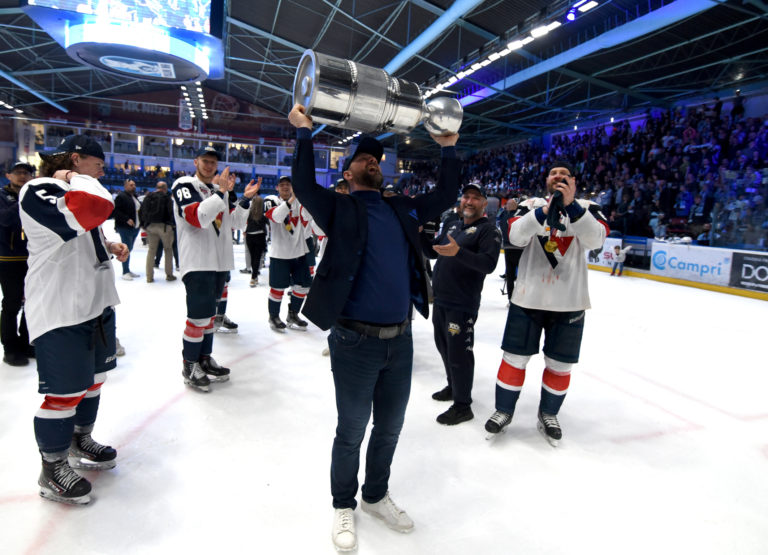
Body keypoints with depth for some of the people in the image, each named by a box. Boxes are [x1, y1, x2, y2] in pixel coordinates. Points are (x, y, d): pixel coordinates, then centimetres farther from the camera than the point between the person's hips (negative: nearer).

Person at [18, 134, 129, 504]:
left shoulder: (78, 192, 15)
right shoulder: (37, 191, -17)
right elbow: (95, 209, -36)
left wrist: (110, 247, 11)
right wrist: (76, 179, -18)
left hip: (97, 304, 10)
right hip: (59, 313, -10)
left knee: (93, 379, 20)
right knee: (65, 393, 0)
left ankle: (81, 443, 42)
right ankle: (53, 471, 20)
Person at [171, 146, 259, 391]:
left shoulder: (220, 188, 17)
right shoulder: (184, 185, -6)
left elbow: (235, 221, 13)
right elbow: (198, 217, -23)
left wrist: (245, 199, 1)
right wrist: (221, 192, -25)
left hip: (220, 261, 8)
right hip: (197, 263, -7)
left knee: (209, 311, 16)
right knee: (199, 314, -7)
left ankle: (204, 357, 28)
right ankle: (189, 366, 8)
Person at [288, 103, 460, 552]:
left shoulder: (403, 208, 12)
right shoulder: (339, 208, -2)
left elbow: (446, 196, 14)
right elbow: (305, 186, -17)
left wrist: (449, 149, 11)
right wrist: (305, 133, -17)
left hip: (401, 339, 5)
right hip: (356, 341, -5)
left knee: (389, 429, 20)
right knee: (352, 432, 12)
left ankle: (376, 496, 44)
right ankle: (344, 506, 37)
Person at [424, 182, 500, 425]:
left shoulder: (488, 229, -9)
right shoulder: (452, 226, 15)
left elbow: (489, 264, -22)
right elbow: (432, 251, 16)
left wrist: (458, 252, -34)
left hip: (462, 304, -8)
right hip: (441, 299, 8)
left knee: (459, 353, -3)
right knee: (444, 345, 20)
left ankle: (463, 406, 11)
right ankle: (453, 387, 40)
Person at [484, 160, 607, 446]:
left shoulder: (586, 208, 3)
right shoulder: (532, 205, 4)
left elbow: (596, 239, -16)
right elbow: (516, 236, -14)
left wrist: (571, 206, -28)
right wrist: (545, 211, -28)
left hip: (569, 304, 1)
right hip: (527, 299, 0)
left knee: (560, 364, 11)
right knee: (515, 358, 7)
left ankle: (548, 414, 33)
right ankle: (503, 410, 26)